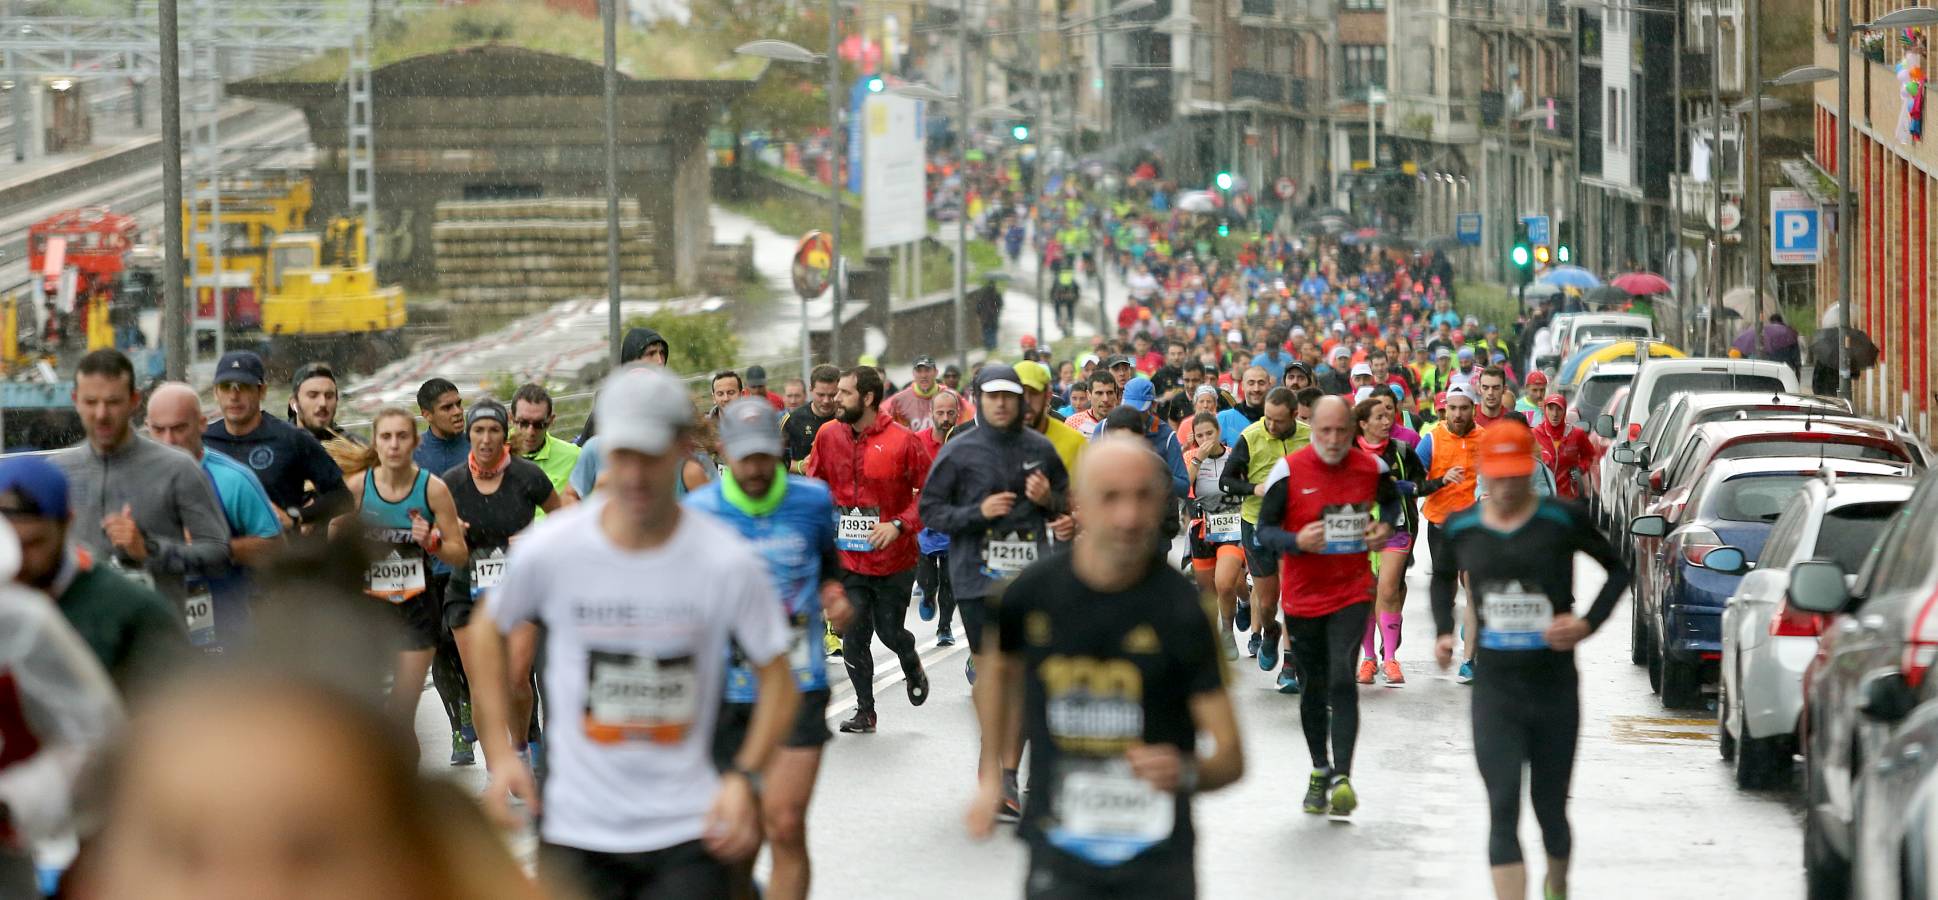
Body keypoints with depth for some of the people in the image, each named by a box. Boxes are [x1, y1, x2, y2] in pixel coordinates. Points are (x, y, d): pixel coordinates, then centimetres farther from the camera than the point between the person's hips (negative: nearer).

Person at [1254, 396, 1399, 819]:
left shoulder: (1371, 467, -1)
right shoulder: (1289, 471, -8)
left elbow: (1391, 501, 21)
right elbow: (1264, 531, -4)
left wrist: (1385, 527, -1)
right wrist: (1297, 541, -24)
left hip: (1353, 592, -1)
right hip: (1302, 595, 1)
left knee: (1342, 680, -17)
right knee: (1313, 687, 12)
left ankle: (1342, 777, -19)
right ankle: (1320, 770, 30)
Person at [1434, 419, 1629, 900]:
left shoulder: (1563, 521, -6)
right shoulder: (1461, 528, 2)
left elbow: (1617, 570, 7)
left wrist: (1589, 623, -7)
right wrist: (1443, 633, 6)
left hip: (1555, 689, 0)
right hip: (1495, 692, 0)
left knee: (1550, 807, 14)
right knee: (1502, 811, -12)